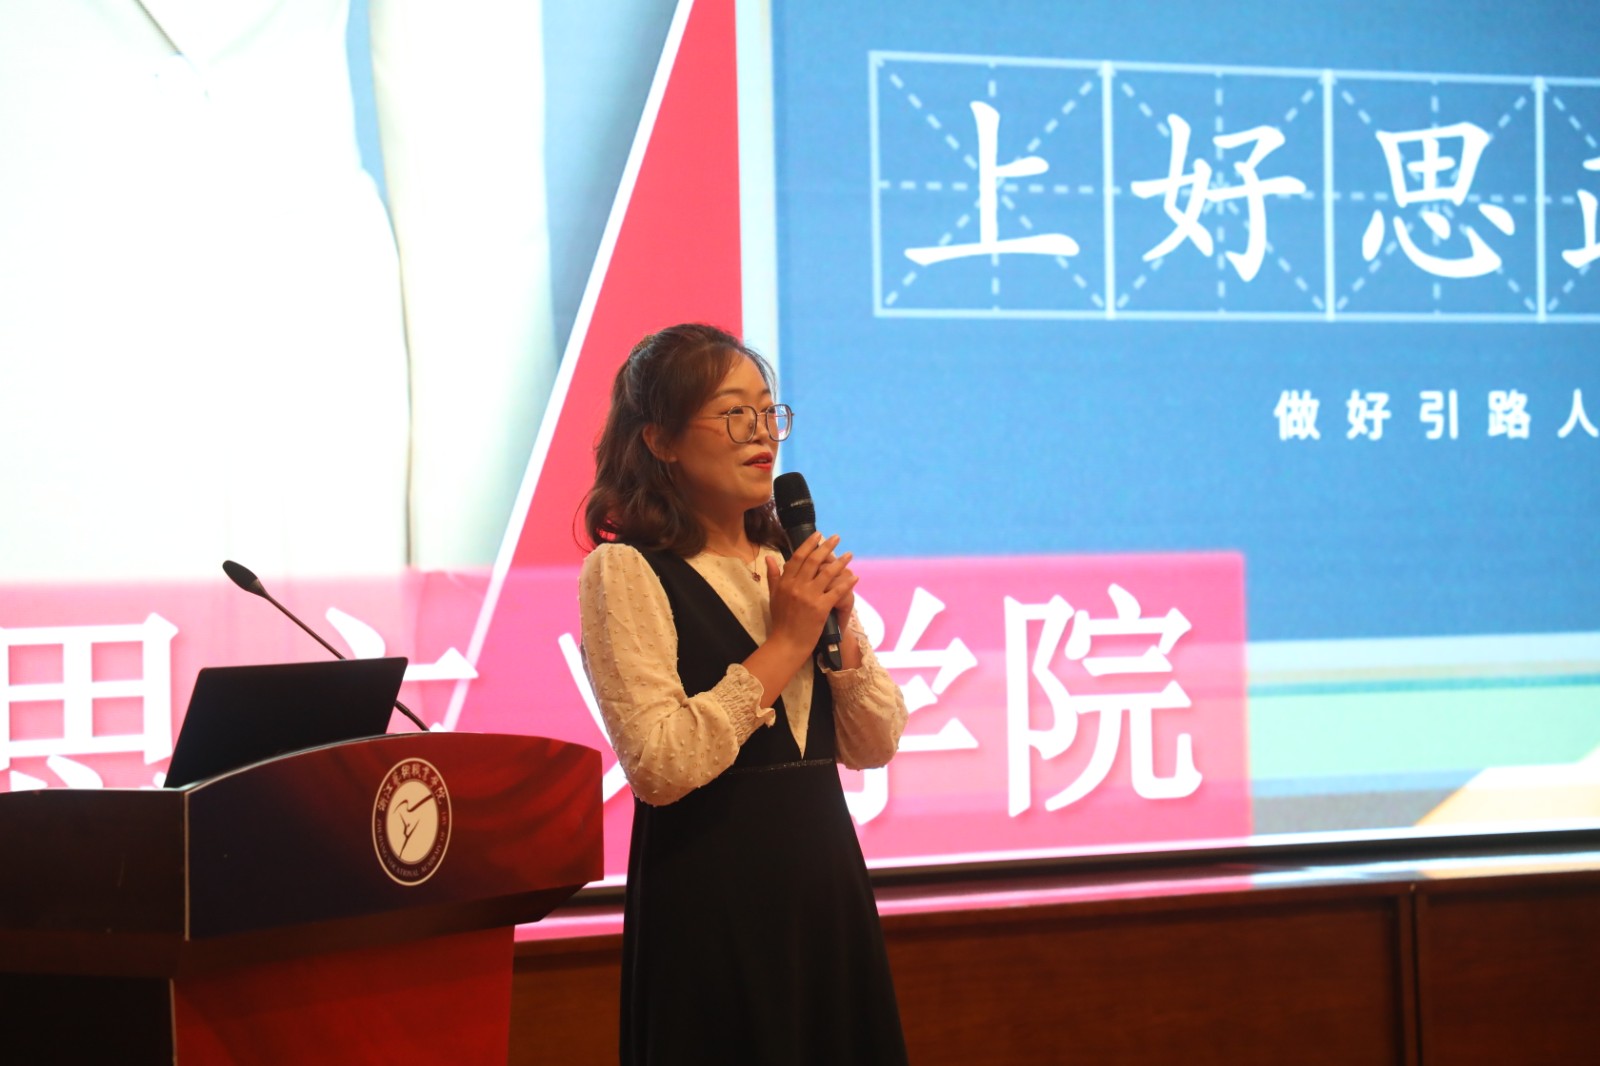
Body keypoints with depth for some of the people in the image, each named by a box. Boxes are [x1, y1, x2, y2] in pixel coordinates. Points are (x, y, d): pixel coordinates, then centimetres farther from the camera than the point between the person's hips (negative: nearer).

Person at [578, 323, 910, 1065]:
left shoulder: (790, 564, 11)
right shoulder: (625, 571, -9)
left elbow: (874, 746, 11)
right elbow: (659, 766, -21)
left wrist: (840, 629, -6)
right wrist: (785, 643, -16)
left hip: (825, 881, 7)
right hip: (711, 898, -6)